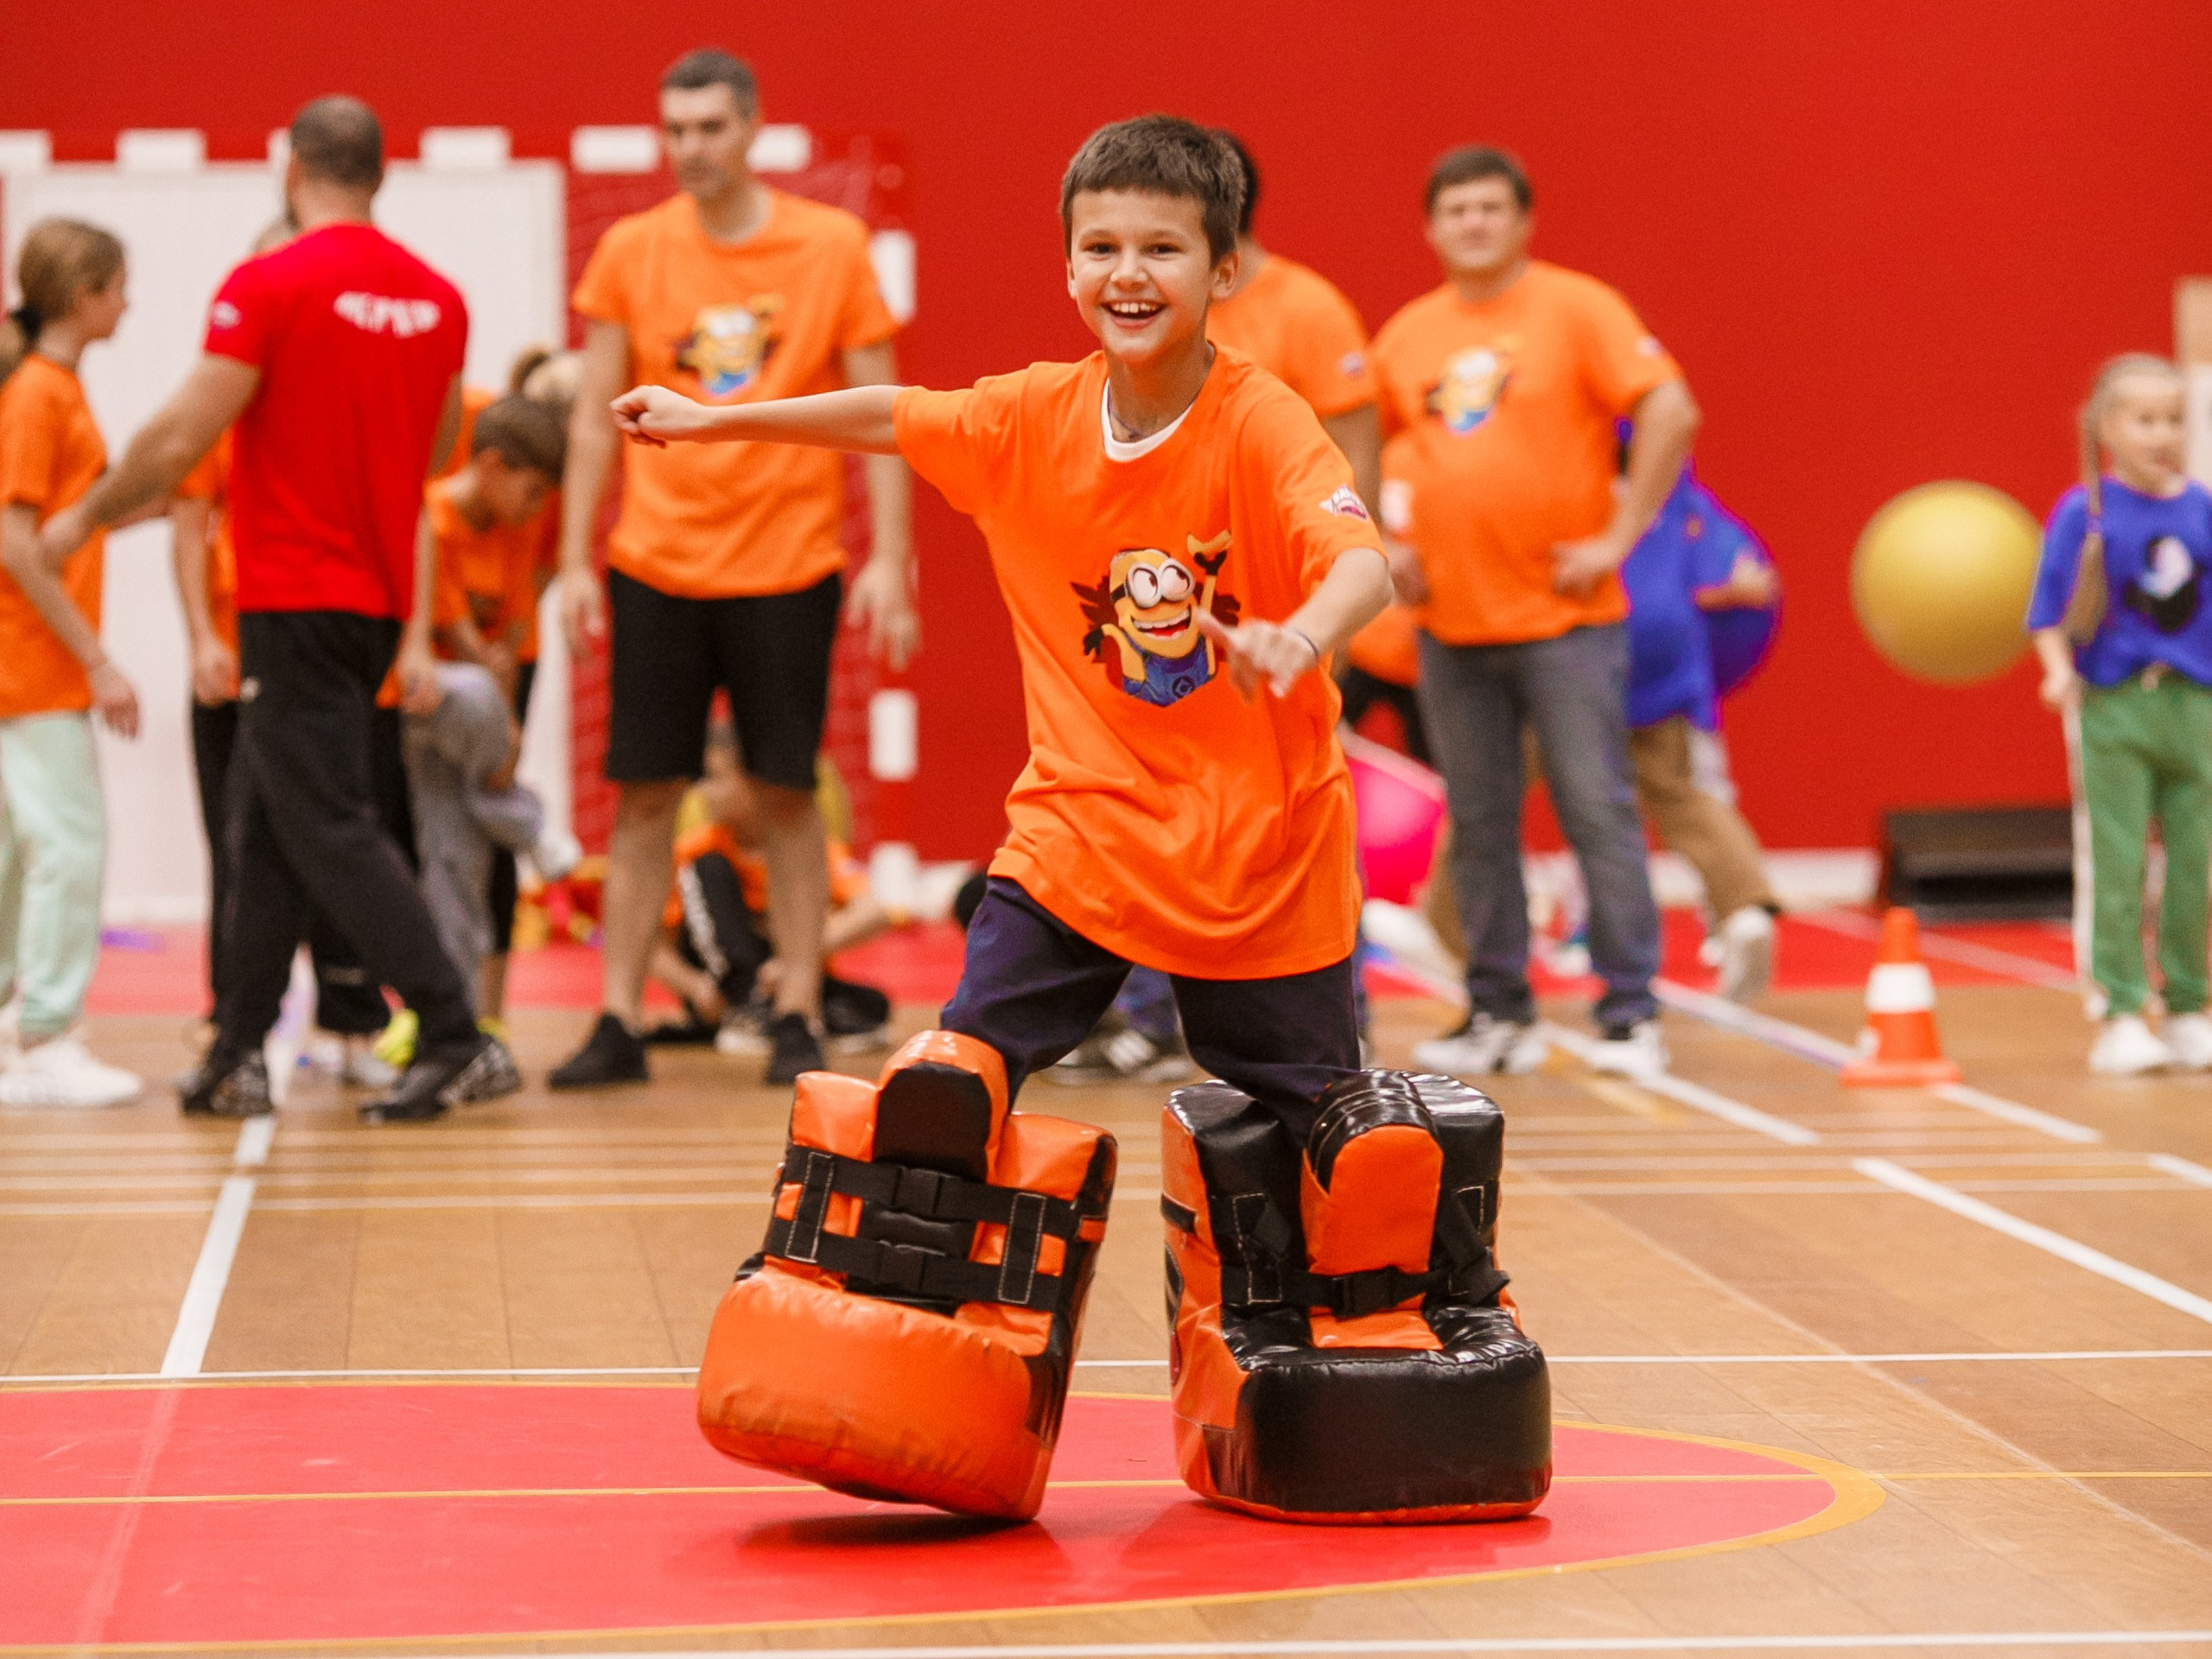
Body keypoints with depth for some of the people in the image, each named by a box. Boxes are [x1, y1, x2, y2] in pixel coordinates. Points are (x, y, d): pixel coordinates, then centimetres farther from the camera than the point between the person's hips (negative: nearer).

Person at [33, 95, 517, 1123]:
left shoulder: (269, 287, -13)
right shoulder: (436, 298, 7)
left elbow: (181, 439, -12)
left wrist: (86, 518, 2)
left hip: (293, 601, -7)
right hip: (376, 602, 7)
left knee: (330, 828, -6)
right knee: (265, 827, 14)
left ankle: (458, 1041, -13)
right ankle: (236, 1057, 16)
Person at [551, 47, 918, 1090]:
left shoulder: (833, 246, -1)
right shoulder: (630, 253, 3)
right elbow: (595, 417, 6)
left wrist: (888, 557, -7)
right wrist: (576, 559, -1)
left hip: (788, 566, -1)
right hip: (655, 568, 1)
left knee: (787, 795, 3)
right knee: (643, 796, 3)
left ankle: (797, 1019, 12)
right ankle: (618, 1024, 8)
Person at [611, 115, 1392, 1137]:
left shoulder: (1263, 422, -18)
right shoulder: (1035, 415, -3)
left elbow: (1364, 562, -33)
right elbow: (889, 418, 14)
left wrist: (1302, 636, -55)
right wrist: (708, 421, 18)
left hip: (1255, 843, -3)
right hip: (1081, 817, 3)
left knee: (1318, 1119, 7)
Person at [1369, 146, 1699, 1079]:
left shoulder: (1577, 309, -3)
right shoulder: (1407, 336, 10)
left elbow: (1671, 412, -11)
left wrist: (1619, 537, -13)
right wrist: (1378, 550, 10)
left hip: (1563, 617, -4)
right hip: (1451, 620, 4)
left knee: (1598, 809, -5)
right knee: (1477, 824, 7)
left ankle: (1629, 1013, 0)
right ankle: (1498, 1015, 15)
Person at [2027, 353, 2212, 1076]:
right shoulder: (2084, 511, -6)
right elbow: (2049, 610, -4)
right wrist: (2059, 670, -20)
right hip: (2111, 703, -4)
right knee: (2115, 866, -3)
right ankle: (2119, 1016, 2)